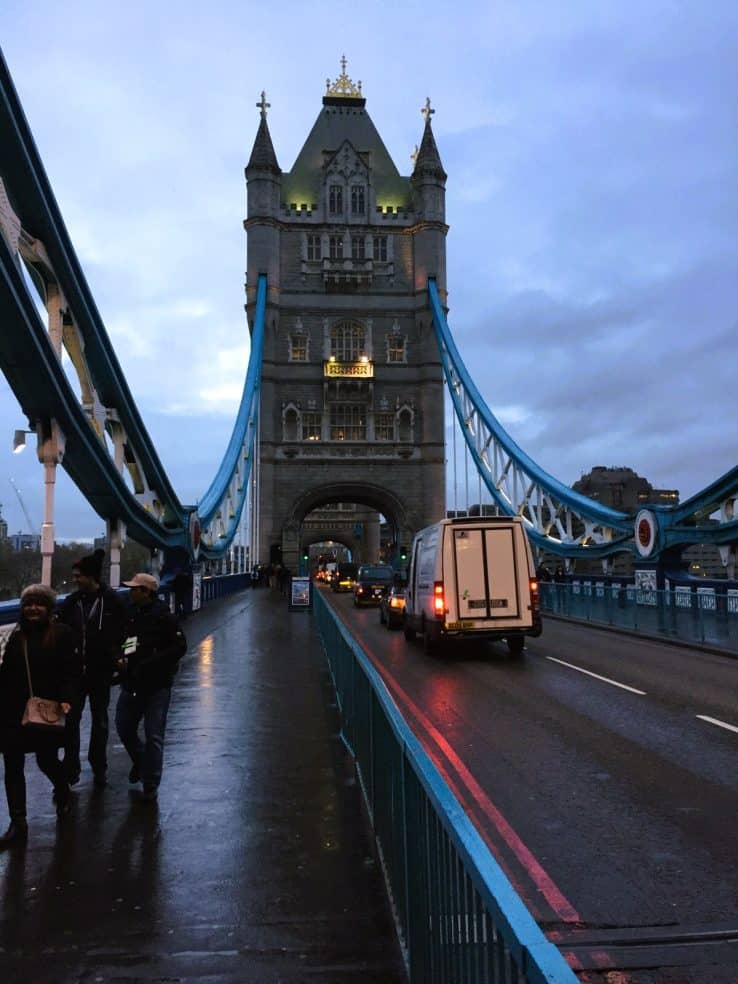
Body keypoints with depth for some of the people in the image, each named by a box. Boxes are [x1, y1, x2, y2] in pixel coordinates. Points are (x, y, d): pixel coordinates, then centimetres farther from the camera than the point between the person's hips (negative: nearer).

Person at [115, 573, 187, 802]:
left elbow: (179, 647, -15)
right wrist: (118, 659, -4)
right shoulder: (129, 615, 3)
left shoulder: (163, 617, -14)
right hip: (131, 684, 6)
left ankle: (150, 785, 14)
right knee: (124, 728, 17)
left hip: (157, 686, -6)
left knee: (153, 736, 1)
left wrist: (149, 664, -21)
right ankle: (141, 761, 44)